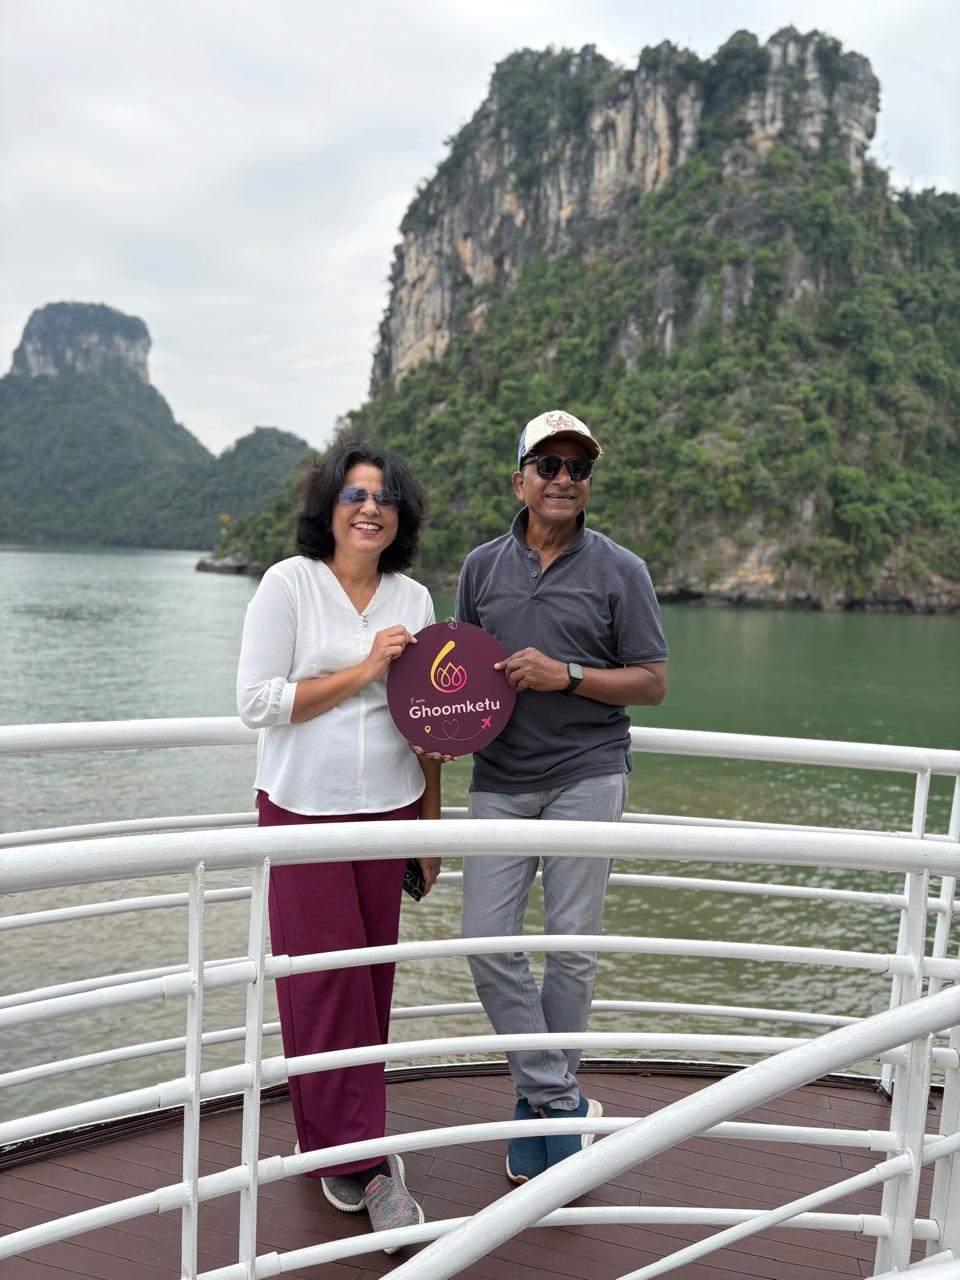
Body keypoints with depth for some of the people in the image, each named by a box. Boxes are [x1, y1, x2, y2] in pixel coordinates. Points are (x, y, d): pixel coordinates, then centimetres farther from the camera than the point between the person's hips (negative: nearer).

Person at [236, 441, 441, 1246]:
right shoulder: (290, 583, -5)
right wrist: (363, 670, -15)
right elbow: (257, 701, -10)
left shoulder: (413, 598, 7)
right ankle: (359, 1159, 8)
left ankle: (339, 1138, 24)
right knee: (328, 978, -4)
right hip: (303, 811, -4)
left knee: (371, 977, 7)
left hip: (387, 809, 4)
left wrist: (432, 825, 12)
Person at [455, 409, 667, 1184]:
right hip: (500, 778, 3)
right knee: (486, 942, -2)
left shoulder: (619, 571, 0)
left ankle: (545, 1097, 23)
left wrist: (566, 676, -15)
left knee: (573, 942, 2)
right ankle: (557, 1099, 13)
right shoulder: (483, 567, 10)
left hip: (586, 775, -3)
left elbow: (653, 683, -1)